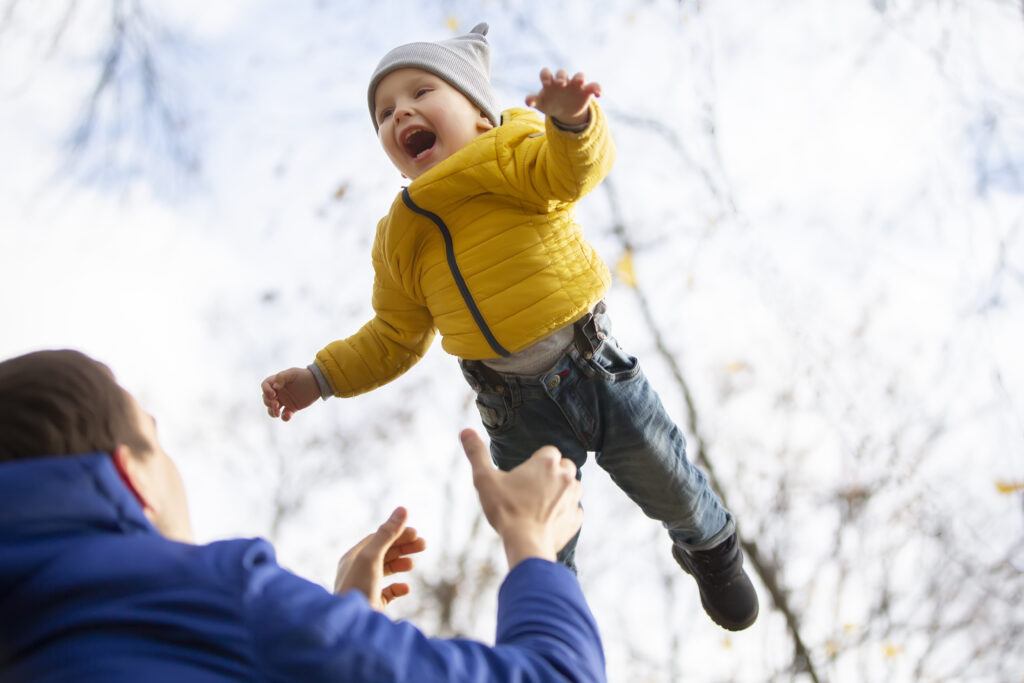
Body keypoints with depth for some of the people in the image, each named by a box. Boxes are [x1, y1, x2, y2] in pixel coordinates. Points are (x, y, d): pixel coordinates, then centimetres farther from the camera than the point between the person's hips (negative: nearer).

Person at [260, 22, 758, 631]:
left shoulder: (510, 154, -10)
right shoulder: (399, 241, 3)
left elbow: (573, 170, -33)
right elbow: (394, 339, 13)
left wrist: (572, 120, -55)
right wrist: (322, 377, 2)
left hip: (599, 372, -2)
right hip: (520, 415, 3)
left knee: (676, 491, 17)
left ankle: (713, 551, 51)